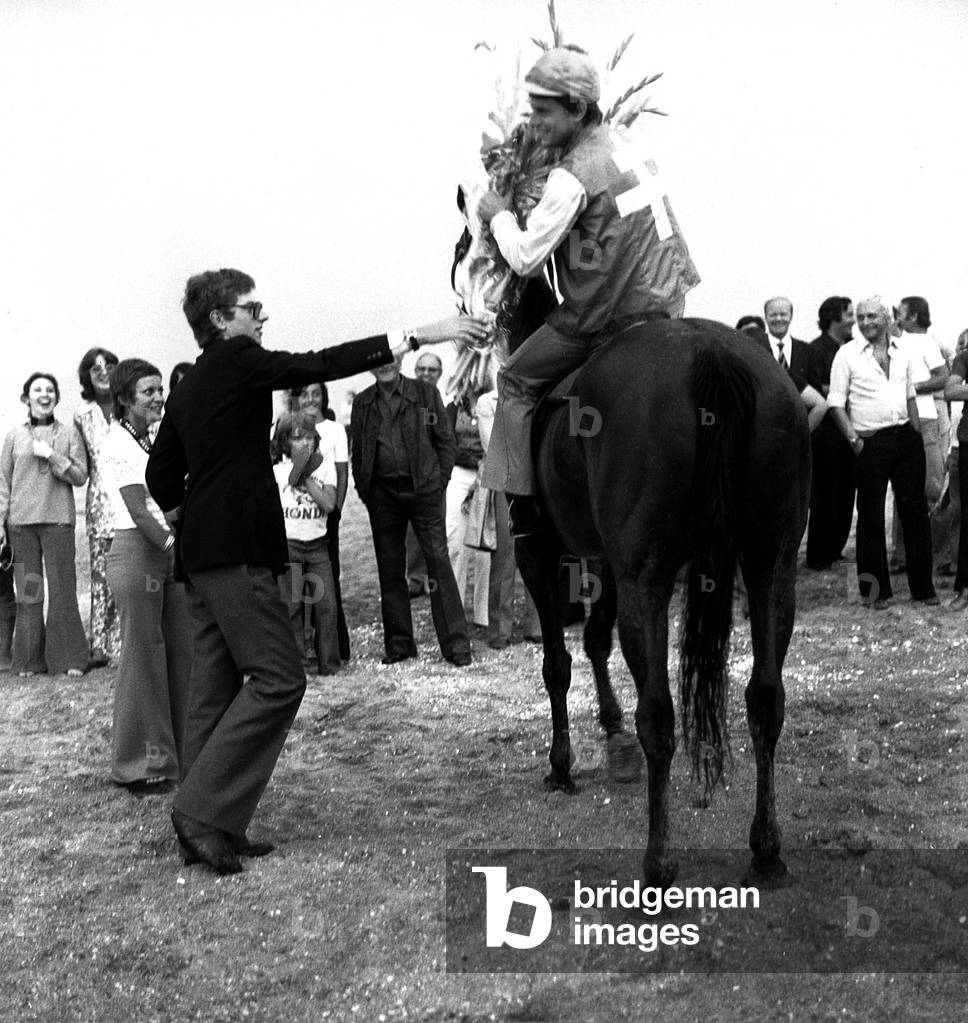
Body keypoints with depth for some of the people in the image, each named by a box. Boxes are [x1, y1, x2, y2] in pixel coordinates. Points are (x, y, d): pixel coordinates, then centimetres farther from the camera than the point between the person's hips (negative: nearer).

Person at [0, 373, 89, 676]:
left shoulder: (69, 432, 8)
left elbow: (80, 476, 3)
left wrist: (52, 455, -9)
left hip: (58, 519, -1)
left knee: (62, 589, -4)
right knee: (28, 592, 2)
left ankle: (69, 659, 1)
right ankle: (29, 660, 9)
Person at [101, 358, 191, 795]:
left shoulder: (150, 440, 18)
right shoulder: (116, 443, -8)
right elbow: (137, 511, -17)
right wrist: (177, 546, -26)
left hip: (167, 550, 8)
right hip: (135, 551, -8)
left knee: (181, 651, 7)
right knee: (143, 656, -3)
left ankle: (175, 755, 17)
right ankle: (140, 768, 6)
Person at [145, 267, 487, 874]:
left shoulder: (190, 386, 19)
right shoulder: (238, 362, -7)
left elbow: (161, 472, 21)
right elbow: (319, 366, -16)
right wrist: (419, 337, -18)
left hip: (201, 552, 10)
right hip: (237, 549, -10)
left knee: (219, 686, 10)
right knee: (278, 679, -11)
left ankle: (208, 825, 12)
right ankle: (205, 812, -11)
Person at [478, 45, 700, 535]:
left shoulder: (571, 178, -17)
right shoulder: (629, 145, 9)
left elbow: (525, 259, -11)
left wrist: (499, 215, 5)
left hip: (608, 318, -8)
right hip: (667, 301, 8)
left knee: (516, 381, 6)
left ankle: (522, 508, 5)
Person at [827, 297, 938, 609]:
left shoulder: (903, 352, 10)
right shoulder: (847, 354, -2)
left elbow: (910, 396, 17)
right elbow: (836, 403, -3)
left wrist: (916, 434, 9)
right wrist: (854, 439, -10)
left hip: (906, 437, 4)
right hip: (870, 442, -4)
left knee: (915, 511, 5)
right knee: (871, 516, 2)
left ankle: (922, 586, 14)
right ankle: (875, 591, 11)